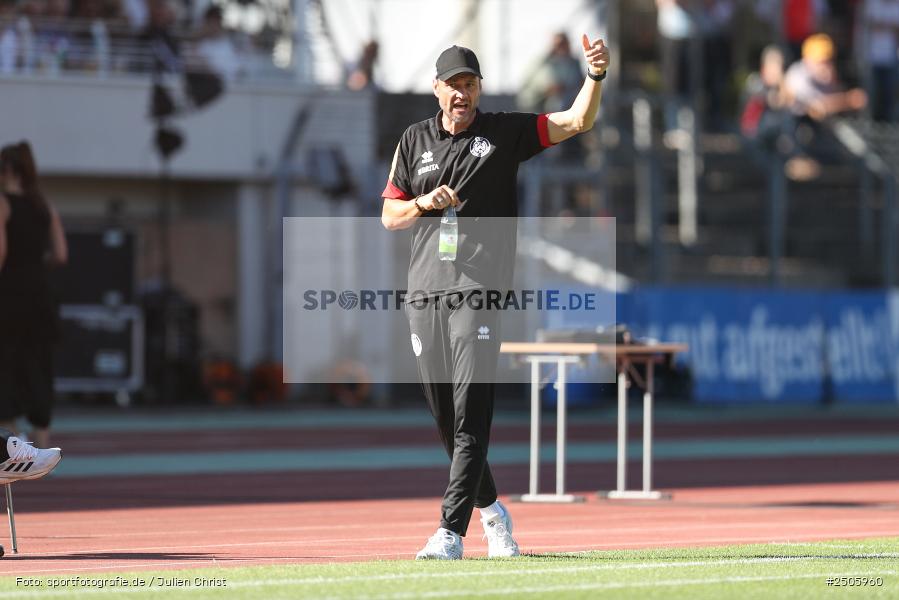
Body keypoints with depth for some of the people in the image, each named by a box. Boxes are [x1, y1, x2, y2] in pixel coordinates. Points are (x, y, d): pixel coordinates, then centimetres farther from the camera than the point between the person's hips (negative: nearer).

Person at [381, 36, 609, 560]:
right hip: (425, 295, 4)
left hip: (479, 294, -4)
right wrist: (425, 203, -6)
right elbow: (389, 216, 15)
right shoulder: (416, 141, 14)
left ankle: (452, 532, -18)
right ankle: (491, 511, 29)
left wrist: (596, 75, -22)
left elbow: (579, 121, -4)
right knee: (445, 419, 9)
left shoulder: (505, 133, 5)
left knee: (471, 415, -13)